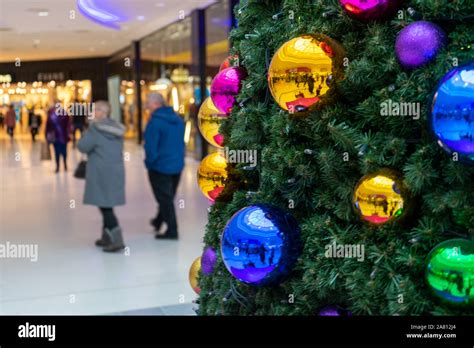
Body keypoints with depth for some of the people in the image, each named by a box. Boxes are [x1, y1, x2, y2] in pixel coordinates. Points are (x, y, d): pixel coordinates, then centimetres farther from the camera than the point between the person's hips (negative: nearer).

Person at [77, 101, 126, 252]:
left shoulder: (95, 128, -13)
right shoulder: (117, 128, 9)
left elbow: (83, 146, -12)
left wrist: (86, 134, 5)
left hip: (101, 172, -7)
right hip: (116, 170, 8)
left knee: (104, 205, -4)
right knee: (107, 205, 17)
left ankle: (117, 240, -11)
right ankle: (106, 237, 26)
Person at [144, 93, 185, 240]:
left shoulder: (155, 121, -19)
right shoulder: (178, 119, 6)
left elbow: (150, 147, -21)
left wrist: (149, 162, -6)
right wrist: (178, 158, 16)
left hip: (160, 167, -7)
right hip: (177, 166, 7)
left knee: (164, 199, 4)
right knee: (168, 197, 20)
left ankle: (170, 230, 9)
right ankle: (160, 222, 37)